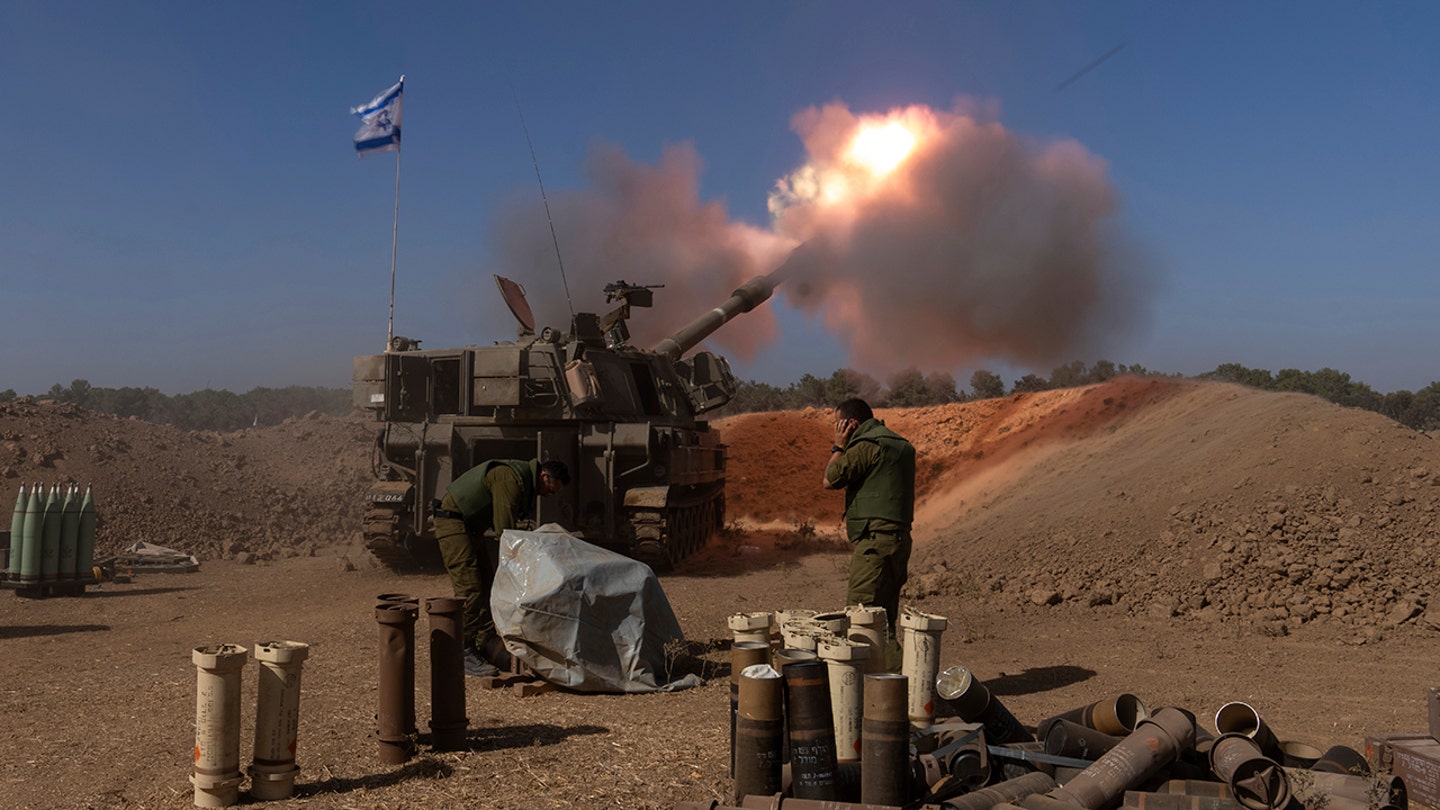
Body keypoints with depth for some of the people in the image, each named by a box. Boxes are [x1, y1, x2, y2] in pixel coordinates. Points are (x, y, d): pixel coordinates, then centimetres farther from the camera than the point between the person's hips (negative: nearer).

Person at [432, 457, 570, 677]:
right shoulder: (510, 478, -23)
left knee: (487, 585, 11)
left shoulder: (524, 479, 10)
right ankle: (464, 654, -11)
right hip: (452, 521, -11)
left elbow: (506, 525, 15)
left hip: (471, 527, 11)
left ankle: (486, 642, 17)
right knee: (469, 589, -14)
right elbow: (503, 529, -22)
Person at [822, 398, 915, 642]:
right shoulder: (899, 444, 20)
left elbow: (830, 480, -6)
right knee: (884, 618, 13)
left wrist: (839, 447, 5)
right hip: (899, 537, 10)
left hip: (876, 538, -10)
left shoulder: (867, 445, -11)